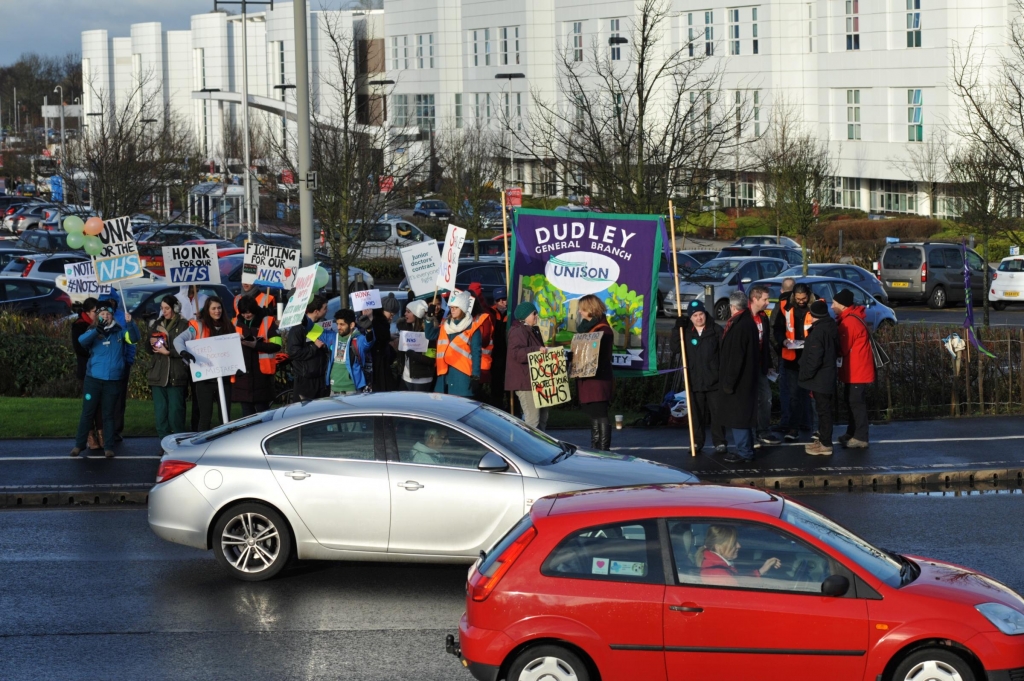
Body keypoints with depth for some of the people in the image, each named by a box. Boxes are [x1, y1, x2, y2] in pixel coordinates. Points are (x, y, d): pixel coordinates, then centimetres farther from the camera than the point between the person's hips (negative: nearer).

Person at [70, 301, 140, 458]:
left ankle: (109, 447, 11)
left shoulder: (119, 332, 5)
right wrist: (97, 330, -31)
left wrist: (130, 323, -24)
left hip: (113, 380, 0)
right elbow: (82, 340, -16)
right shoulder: (93, 332, 3)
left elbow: (134, 339, -8)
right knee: (88, 412, 4)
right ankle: (79, 444, 11)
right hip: (93, 378, 0)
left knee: (108, 414, 7)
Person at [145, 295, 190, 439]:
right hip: (158, 375, 5)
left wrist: (168, 352, -13)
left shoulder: (183, 325, -1)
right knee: (160, 411, 3)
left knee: (176, 411, -8)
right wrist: (151, 343, -2)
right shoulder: (156, 324, 15)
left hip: (176, 377, -5)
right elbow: (149, 350, 19)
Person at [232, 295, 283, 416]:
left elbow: (276, 345, -9)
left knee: (262, 410, -2)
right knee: (246, 410, 8)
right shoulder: (237, 322, 9)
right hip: (242, 374, 4)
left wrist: (255, 345, -20)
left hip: (261, 373, -4)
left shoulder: (267, 322, -3)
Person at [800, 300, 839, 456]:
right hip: (828, 376, 9)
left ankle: (825, 445, 0)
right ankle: (823, 440, 25)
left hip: (820, 378, -9)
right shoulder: (831, 327, 8)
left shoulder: (818, 331, -21)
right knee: (824, 409, 17)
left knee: (823, 410, -4)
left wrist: (805, 375, -13)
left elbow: (814, 358, -24)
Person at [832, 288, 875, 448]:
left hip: (858, 370, -10)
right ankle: (852, 433, 25)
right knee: (851, 402, 17)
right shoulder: (849, 318, 12)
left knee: (856, 403, -6)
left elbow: (844, 348, -18)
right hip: (854, 369, 10)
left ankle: (860, 438, -3)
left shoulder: (850, 322, -21)